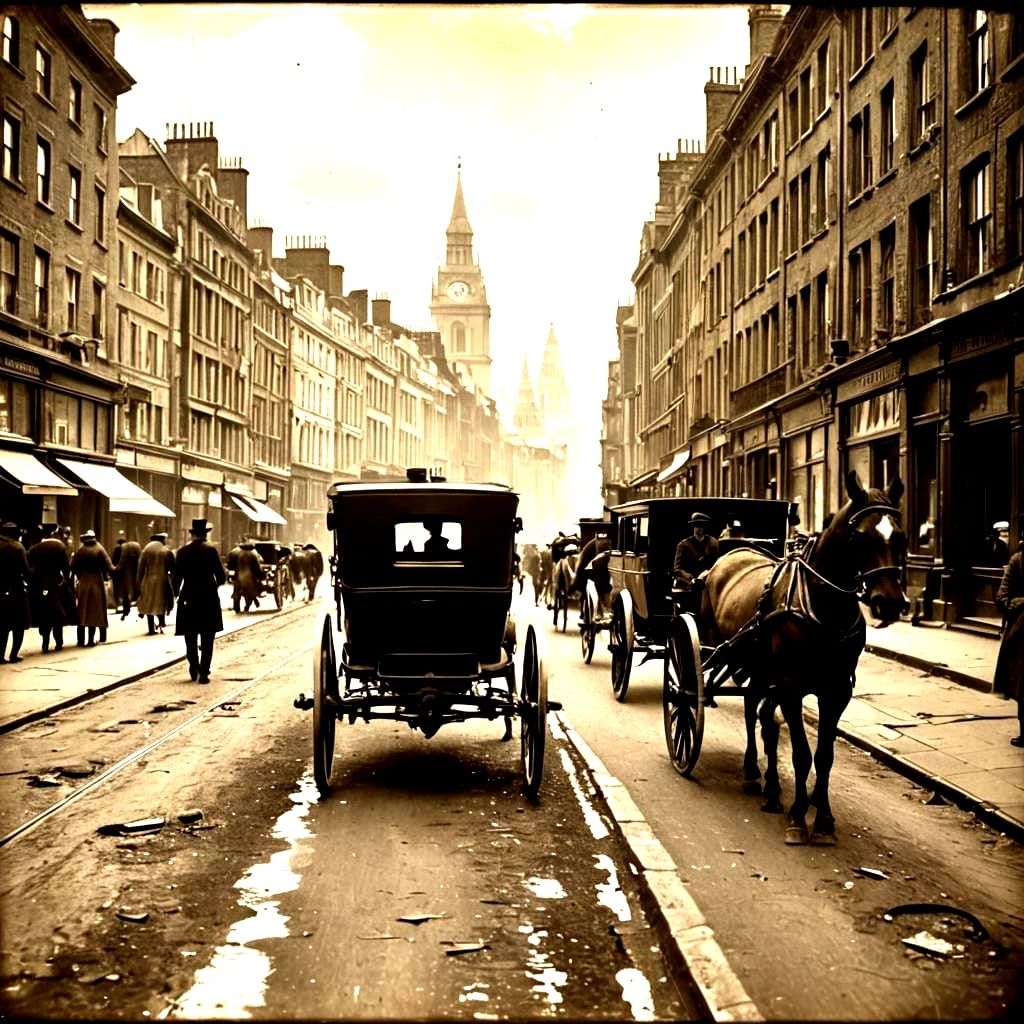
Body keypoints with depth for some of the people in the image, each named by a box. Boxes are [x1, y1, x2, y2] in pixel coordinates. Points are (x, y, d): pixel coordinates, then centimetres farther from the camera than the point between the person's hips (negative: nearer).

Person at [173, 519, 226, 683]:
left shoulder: (183, 551, -1)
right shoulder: (211, 550, -7)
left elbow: (177, 576, -2)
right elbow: (221, 576, -7)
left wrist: (176, 593, 12)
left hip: (188, 598, 2)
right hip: (209, 598, -1)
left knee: (190, 638, 14)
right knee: (207, 639, 4)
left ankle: (194, 669, 10)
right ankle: (204, 672, 0)